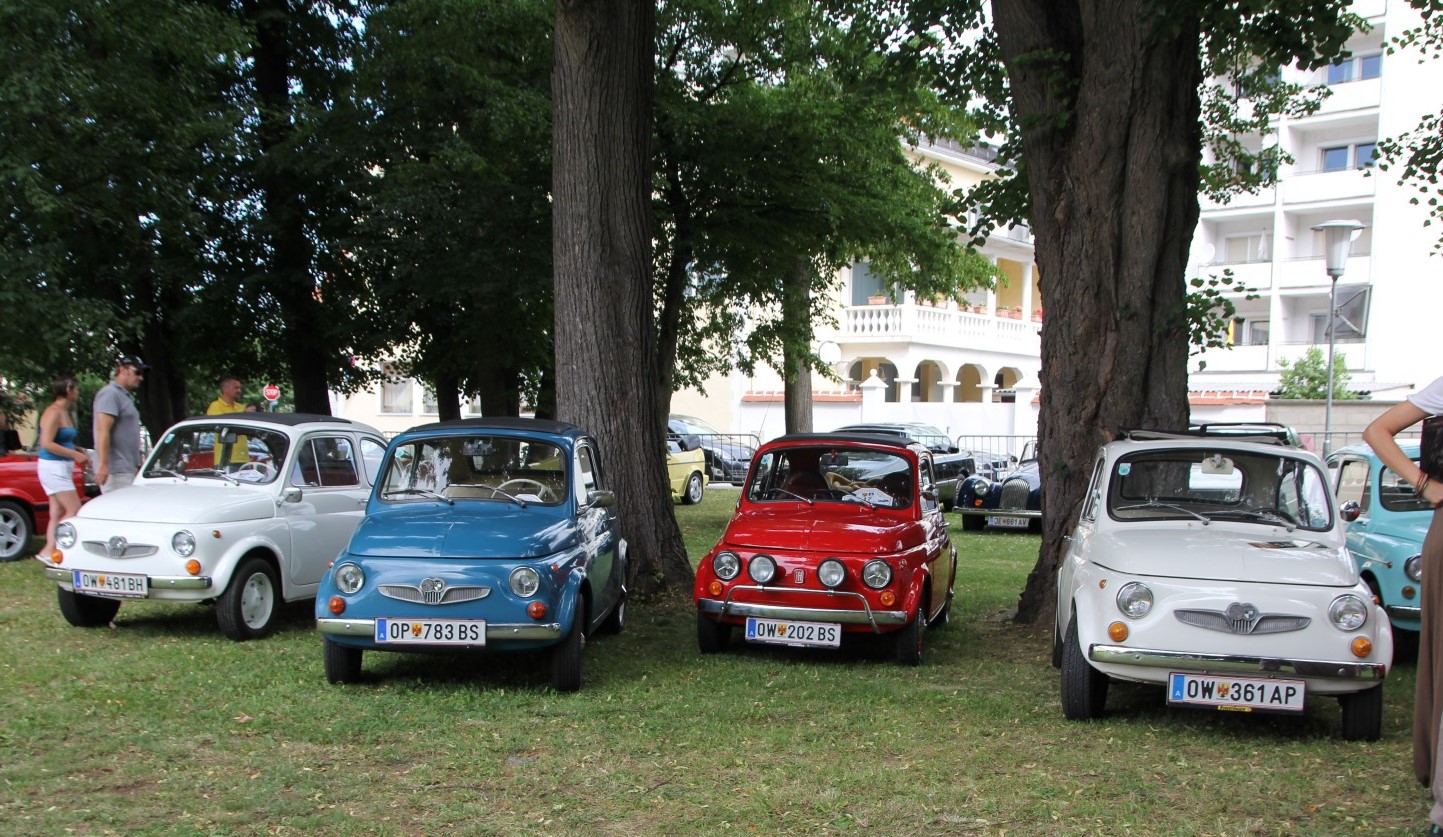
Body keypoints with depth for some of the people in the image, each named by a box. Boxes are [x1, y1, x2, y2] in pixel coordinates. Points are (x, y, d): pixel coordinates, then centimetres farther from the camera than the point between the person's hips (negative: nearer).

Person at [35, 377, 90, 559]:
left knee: (58, 514, 6)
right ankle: (48, 550, -9)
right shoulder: (54, 412, -14)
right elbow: (46, 443, -20)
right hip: (53, 467, -10)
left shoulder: (65, 412, 14)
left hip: (62, 468, 10)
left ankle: (50, 551, 5)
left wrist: (79, 450, 8)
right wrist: (75, 454, -18)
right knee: (74, 511, -11)